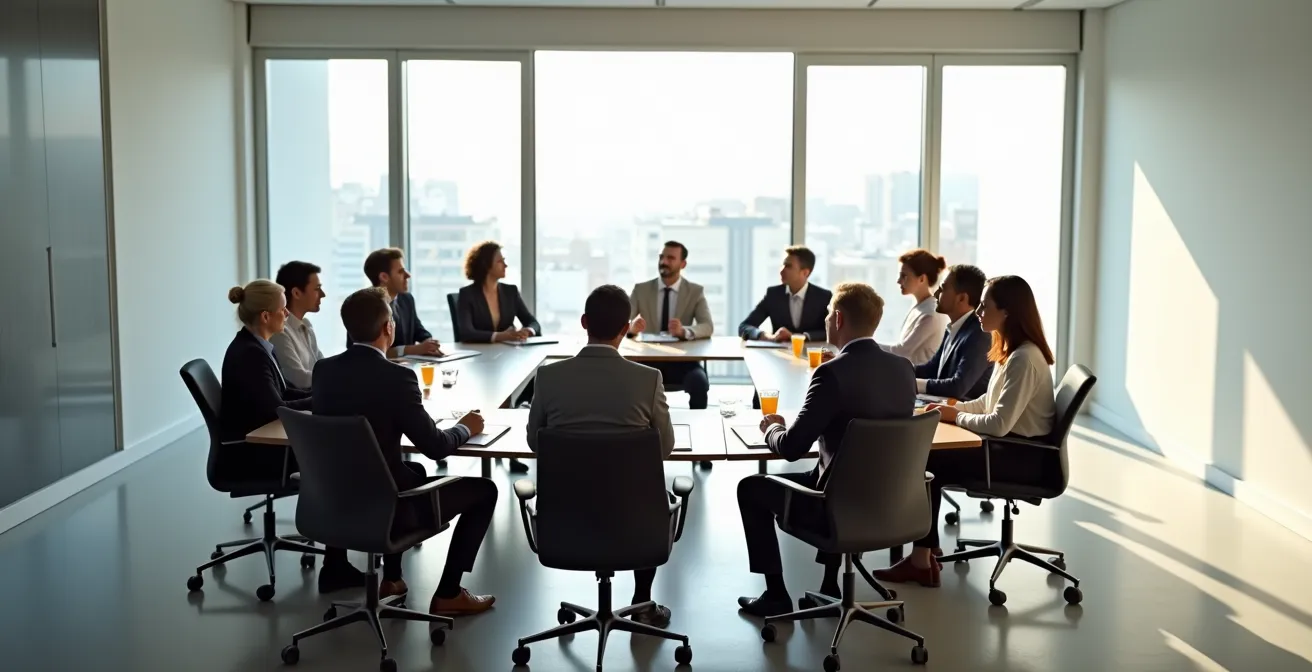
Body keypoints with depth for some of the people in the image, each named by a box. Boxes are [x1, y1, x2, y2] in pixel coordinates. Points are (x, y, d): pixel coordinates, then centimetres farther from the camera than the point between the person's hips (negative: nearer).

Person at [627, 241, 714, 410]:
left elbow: (708, 327, -9)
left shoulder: (695, 291, 3)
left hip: (682, 361, -1)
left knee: (699, 383, -33)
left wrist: (684, 331, -32)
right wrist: (631, 327, -28)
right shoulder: (641, 290, 5)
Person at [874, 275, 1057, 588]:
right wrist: (952, 408, 3)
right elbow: (990, 402, 18)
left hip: (1024, 456, -9)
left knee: (929, 464, -10)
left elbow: (999, 424, -27)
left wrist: (955, 416, -11)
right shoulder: (1010, 351, 8)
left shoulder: (1023, 359, -23)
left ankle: (922, 559, 0)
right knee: (924, 457, -3)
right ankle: (926, 549, 0)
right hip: (1011, 445, 9)